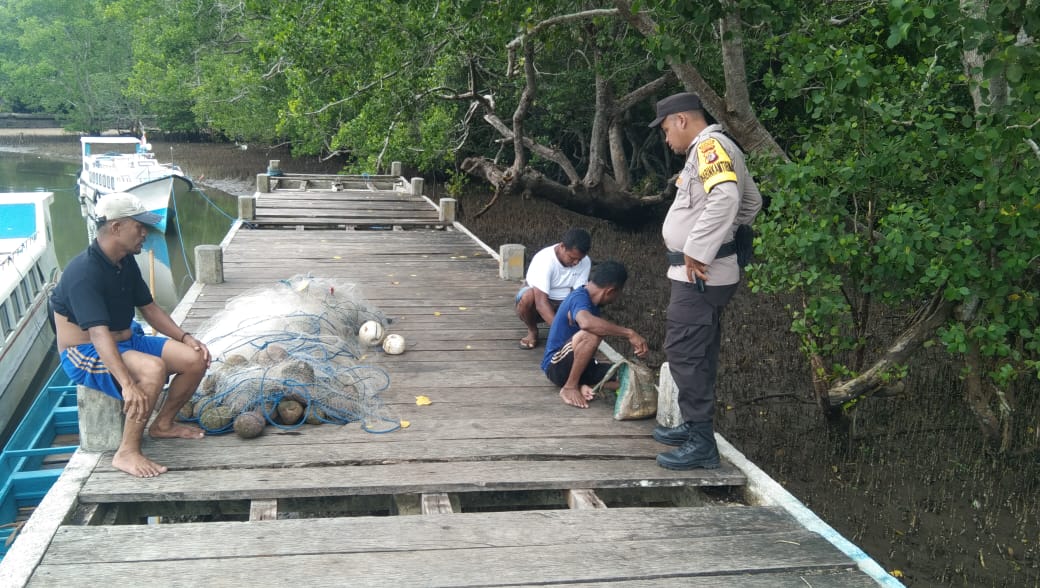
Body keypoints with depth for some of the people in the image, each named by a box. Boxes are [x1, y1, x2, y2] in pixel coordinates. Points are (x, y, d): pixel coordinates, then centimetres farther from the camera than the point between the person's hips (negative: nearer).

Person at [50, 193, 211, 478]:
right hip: (86, 355, -8)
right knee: (154, 368, -35)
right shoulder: (84, 272, -25)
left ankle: (163, 423, 15)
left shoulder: (126, 263, 3)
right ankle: (127, 452, -24)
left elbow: (149, 307, 14)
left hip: (126, 341, 9)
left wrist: (185, 337, 0)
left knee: (195, 359, -6)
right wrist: (127, 385, -45)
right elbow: (99, 334, -36)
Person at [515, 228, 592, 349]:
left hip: (563, 303, 3)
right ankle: (532, 331, -9)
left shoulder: (585, 262, -17)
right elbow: (541, 303, -39)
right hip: (537, 300, -3)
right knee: (527, 296, -38)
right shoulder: (544, 259, -32)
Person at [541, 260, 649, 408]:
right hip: (556, 366, -9)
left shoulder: (589, 298, 10)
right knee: (593, 332, -35)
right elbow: (587, 323, -44)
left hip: (578, 365, 9)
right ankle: (569, 387, -21)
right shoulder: (579, 298, -19)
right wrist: (629, 333, -39)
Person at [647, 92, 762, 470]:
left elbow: (725, 197, -31)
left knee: (684, 353, -9)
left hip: (698, 275, -11)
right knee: (697, 354, 17)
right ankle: (695, 428, 28)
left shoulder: (709, 146, -14)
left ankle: (701, 444, -4)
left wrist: (697, 250, -26)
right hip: (705, 274, 11)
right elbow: (752, 201, 27)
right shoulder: (716, 149, 18)